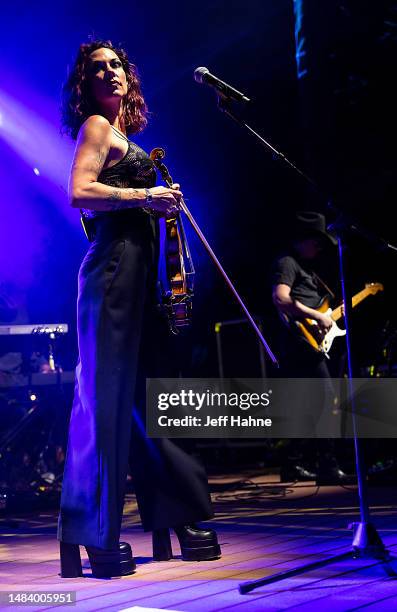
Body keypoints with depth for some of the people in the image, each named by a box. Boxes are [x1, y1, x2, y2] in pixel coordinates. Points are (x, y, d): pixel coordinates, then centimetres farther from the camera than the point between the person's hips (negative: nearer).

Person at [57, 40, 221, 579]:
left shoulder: (120, 133, 25)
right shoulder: (95, 125, 0)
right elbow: (79, 193, -15)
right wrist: (146, 196, -16)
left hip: (137, 270, 9)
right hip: (113, 267, -9)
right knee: (105, 397, -10)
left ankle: (172, 521, 17)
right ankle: (87, 537, -6)